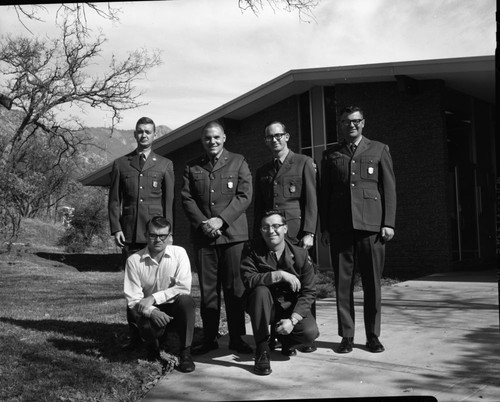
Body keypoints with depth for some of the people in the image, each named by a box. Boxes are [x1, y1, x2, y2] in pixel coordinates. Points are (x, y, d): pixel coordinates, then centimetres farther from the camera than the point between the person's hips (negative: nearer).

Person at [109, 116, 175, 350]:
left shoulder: (165, 165, 11)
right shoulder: (121, 164, 13)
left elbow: (169, 200, 7)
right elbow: (114, 200, 11)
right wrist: (116, 228, 0)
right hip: (129, 233, 1)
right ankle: (134, 336, 7)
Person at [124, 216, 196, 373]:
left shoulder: (179, 253, -7)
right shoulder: (134, 260, -7)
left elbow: (184, 288, -15)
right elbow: (133, 299, -10)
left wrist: (153, 298, -24)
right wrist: (152, 311, -30)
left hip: (174, 308, 0)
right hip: (148, 311, 0)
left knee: (186, 300, -32)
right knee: (147, 325, -33)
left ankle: (185, 353, -17)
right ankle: (153, 351, 6)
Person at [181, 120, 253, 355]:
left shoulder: (238, 162, 8)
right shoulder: (192, 167, 13)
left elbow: (244, 196, -1)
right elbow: (186, 199, 6)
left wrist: (221, 219, -11)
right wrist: (203, 223, -9)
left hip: (232, 233, -2)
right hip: (203, 236, 2)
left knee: (234, 287, 0)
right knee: (207, 289, 5)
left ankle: (236, 338, 10)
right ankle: (209, 338, 13)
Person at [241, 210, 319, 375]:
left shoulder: (300, 254, -9)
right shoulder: (253, 251, -9)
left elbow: (309, 292, -10)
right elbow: (248, 279, -25)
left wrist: (292, 319, -22)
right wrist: (279, 275, -31)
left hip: (292, 307, 1)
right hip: (265, 308, -1)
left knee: (310, 332, -26)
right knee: (261, 291, -33)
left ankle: (284, 339, 14)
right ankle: (261, 350, -20)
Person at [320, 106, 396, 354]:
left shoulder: (379, 150, 11)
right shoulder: (330, 155, 15)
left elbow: (389, 189, 7)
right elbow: (324, 193, 13)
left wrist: (389, 223, -2)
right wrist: (324, 227, 6)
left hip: (371, 225, -1)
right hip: (340, 227, 1)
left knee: (372, 282, 2)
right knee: (343, 282, 2)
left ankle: (373, 335, 13)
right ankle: (346, 336, 10)